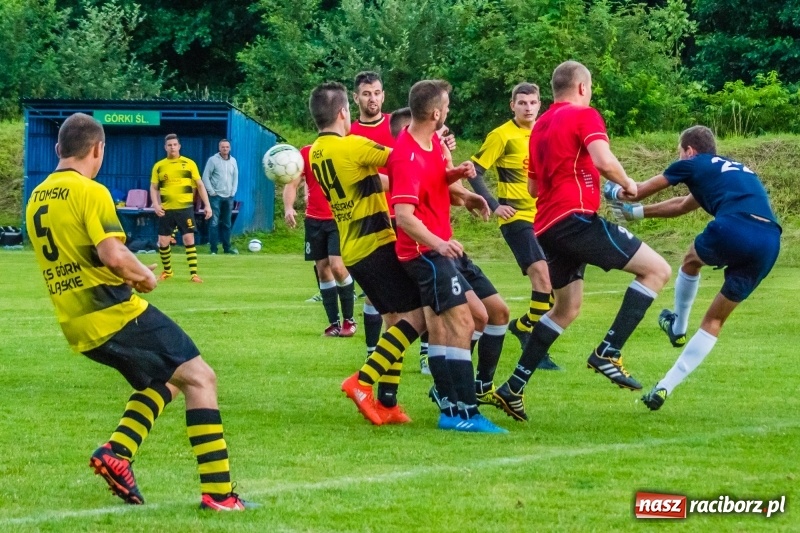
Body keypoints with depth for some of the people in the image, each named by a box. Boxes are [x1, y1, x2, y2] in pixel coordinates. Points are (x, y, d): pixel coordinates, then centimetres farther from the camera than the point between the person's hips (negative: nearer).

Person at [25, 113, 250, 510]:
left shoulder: (36, 199, 12)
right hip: (116, 314, -9)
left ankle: (117, 452, 3)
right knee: (199, 377, -4)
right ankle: (217, 492, -13)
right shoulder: (90, 192, -12)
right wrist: (145, 275, -3)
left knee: (164, 381, 24)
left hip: (78, 326, 9)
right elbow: (113, 255, -23)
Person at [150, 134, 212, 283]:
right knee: (163, 242, 4)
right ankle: (167, 271, 26)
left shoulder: (189, 164, 2)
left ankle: (194, 274, -5)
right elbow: (153, 187, 9)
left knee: (189, 240, -8)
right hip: (166, 209, 2)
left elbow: (200, 185, 5)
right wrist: (156, 204, -8)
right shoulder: (159, 166, 5)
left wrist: (207, 205, -2)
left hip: (185, 208, -2)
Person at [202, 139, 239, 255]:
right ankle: (213, 249, -7)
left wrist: (233, 192, 4)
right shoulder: (213, 160, -5)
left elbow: (236, 177, 14)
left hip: (228, 197, 4)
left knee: (227, 223, 9)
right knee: (214, 223, -7)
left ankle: (227, 247, 16)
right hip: (216, 196, -4)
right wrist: (212, 192, -10)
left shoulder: (233, 161, 9)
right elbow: (205, 177, -6)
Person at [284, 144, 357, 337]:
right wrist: (288, 207, -21)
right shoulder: (306, 153, 1)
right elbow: (292, 184, -2)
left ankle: (349, 319, 1)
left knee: (337, 266, -16)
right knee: (322, 269, 4)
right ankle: (334, 323, 13)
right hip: (314, 219, 2)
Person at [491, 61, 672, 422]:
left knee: (567, 308, 22)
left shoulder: (540, 126, 22)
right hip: (575, 217, -9)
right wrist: (627, 184, -2)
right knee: (657, 269, -7)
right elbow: (604, 162, -20)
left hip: (546, 226, 9)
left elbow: (533, 187, 29)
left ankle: (513, 388, 18)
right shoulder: (584, 116, -3)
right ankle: (608, 353, -13)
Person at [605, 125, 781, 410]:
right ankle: (666, 387, 14)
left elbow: (639, 192, 26)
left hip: (734, 228, -6)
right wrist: (635, 212, 58)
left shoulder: (693, 165, 16)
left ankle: (678, 328, 39)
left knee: (692, 260, 31)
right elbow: (683, 206, 49)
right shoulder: (738, 170, 37)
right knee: (714, 321, 16)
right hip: (770, 242, 6)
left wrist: (615, 193, 48)